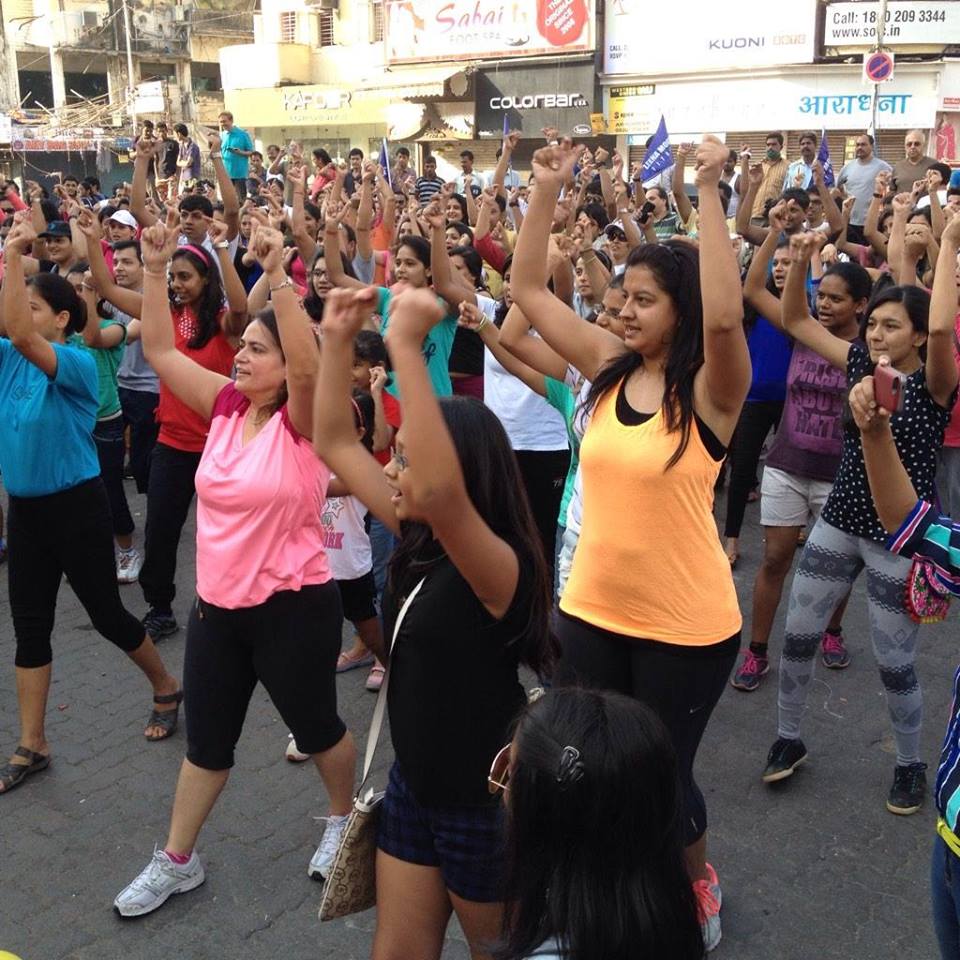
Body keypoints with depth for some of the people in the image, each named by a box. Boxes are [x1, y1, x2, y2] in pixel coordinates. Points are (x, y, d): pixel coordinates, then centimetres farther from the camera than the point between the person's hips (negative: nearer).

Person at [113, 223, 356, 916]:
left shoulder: (302, 422, -15)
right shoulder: (225, 406, 1)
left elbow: (308, 365, -36)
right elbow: (160, 351, 2)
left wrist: (278, 277, -40)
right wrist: (155, 269, -6)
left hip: (294, 606, -5)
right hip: (217, 605, 6)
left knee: (315, 727, 16)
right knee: (206, 739, 18)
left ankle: (344, 819, 43)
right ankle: (176, 861, 33)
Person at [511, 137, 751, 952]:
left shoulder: (711, 389, -15)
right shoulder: (608, 366, 0)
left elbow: (724, 316, -37)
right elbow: (528, 290, 0)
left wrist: (709, 191, -32)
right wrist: (548, 192, -8)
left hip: (685, 625, -5)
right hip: (592, 611, 5)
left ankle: (697, 877, 45)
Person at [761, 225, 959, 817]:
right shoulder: (859, 363, 1)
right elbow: (796, 321, 5)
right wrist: (801, 261, -10)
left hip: (900, 540, -5)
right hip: (839, 524, 5)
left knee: (895, 666, 6)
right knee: (797, 637, 10)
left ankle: (912, 764, 30)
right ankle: (789, 740, 31)